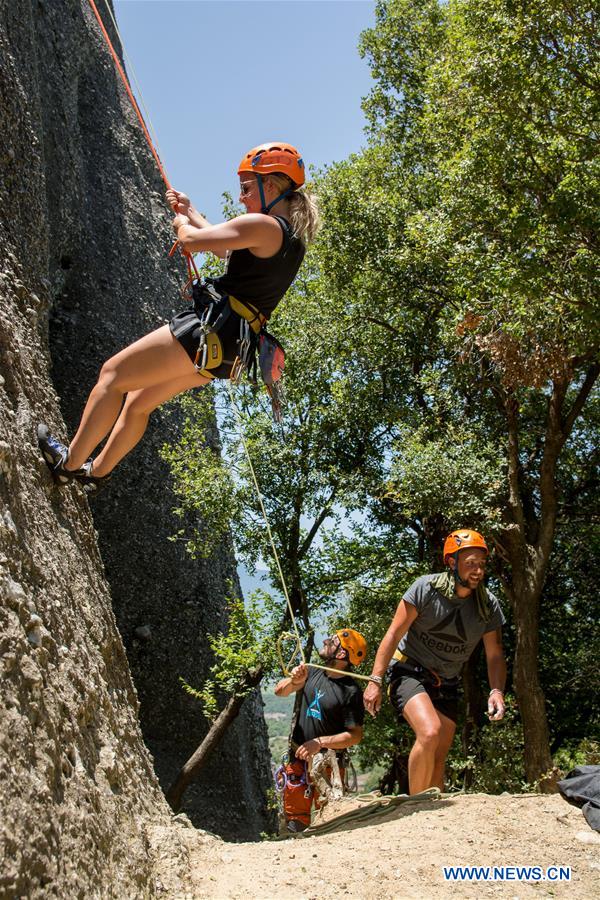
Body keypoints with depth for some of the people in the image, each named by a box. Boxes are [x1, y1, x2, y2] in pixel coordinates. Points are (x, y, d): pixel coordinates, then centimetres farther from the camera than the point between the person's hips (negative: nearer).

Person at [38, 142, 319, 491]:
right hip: (227, 347, 10)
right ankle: (97, 471, 34)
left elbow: (190, 240, -14)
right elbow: (226, 247, 31)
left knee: (113, 374, 1)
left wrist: (181, 223, 8)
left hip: (210, 331, -10)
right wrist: (192, 213, 36)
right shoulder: (292, 237, 15)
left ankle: (69, 463, 8)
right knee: (138, 402, 21)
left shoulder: (264, 225, -14)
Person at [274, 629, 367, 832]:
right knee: (295, 820, 9)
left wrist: (321, 742, -22)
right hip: (298, 757, 5)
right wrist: (294, 681, -20)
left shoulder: (351, 692, -14)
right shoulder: (313, 673, 3)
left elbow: (355, 735, -13)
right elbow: (280, 691, 1)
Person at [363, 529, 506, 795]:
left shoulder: (489, 606, -7)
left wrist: (497, 691, -19)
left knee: (438, 759, 7)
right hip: (410, 672, -5)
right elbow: (394, 634, -13)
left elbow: (494, 656, 1)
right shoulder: (425, 588, -17)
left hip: (446, 685, 5)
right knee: (429, 733, -28)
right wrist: (375, 681, -17)